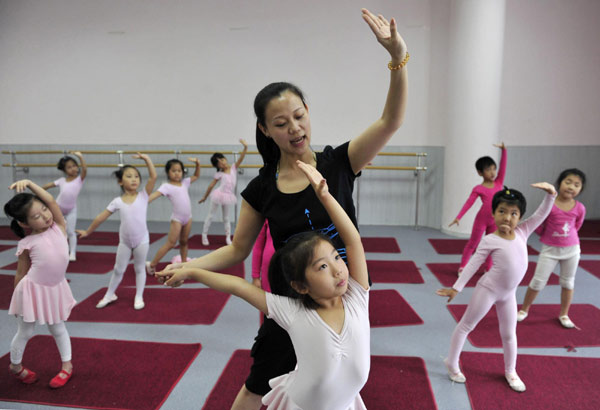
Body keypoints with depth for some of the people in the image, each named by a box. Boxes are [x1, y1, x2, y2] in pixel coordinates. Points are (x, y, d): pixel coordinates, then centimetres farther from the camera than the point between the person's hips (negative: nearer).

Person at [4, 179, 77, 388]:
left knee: (57, 328, 19)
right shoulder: (26, 243, -12)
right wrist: (18, 296, 1)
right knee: (25, 332, 16)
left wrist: (29, 183, -15)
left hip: (55, 288, 3)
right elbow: (20, 273, -2)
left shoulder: (59, 227, -4)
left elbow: (51, 200, -15)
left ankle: (67, 365, 31)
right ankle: (15, 365, 40)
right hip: (33, 289, -3)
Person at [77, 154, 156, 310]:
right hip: (124, 241, 2)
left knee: (139, 269, 13)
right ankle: (109, 295, 36)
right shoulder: (117, 201, -6)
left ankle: (139, 297, 26)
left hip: (142, 240, -1)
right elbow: (101, 217, 3)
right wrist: (88, 231, 8)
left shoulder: (143, 196, -8)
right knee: (118, 269, 17)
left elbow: (153, 177, -20)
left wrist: (147, 159, -24)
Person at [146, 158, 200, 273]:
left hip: (188, 217, 5)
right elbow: (154, 195, -25)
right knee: (171, 244, -4)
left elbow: (196, 176, 21)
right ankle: (152, 264, 6)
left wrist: (197, 164, 6)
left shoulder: (185, 182, 6)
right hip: (177, 219, -5)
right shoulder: (167, 186, -12)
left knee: (184, 242, 16)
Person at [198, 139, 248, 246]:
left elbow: (241, 158, -15)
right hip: (219, 194, -2)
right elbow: (211, 186, 3)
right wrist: (204, 197, 7)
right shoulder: (219, 174, -5)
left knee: (226, 217, 12)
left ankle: (228, 238, 17)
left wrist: (245, 147, -30)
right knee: (210, 215, 9)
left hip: (228, 196, 2)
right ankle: (204, 235, 20)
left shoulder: (234, 168, -1)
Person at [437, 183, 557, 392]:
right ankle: (452, 363, 22)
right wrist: (456, 288, -14)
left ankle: (510, 372, 37)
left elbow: (541, 214, 1)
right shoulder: (490, 241, -15)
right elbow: (473, 265, -13)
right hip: (488, 289, -5)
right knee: (466, 325, 7)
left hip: (508, 294, 6)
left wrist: (550, 194, -14)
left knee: (509, 334, 18)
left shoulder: (522, 232, -2)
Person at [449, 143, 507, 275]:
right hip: (481, 220, -3)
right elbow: (468, 203, -13)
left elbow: (503, 167, -8)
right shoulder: (478, 189, -9)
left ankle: (488, 268, 25)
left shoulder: (498, 183, 0)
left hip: (495, 221, 3)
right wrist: (458, 217, -22)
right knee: (472, 244, 6)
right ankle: (462, 267, 15)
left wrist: (504, 150, -19)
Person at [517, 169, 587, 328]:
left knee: (568, 282, 15)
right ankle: (524, 309, 20)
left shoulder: (579, 208, -9)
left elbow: (576, 227, 10)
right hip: (550, 249, -3)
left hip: (572, 250, 3)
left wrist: (565, 238, 10)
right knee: (538, 281, 2)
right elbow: (539, 228, -8)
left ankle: (564, 314, 32)